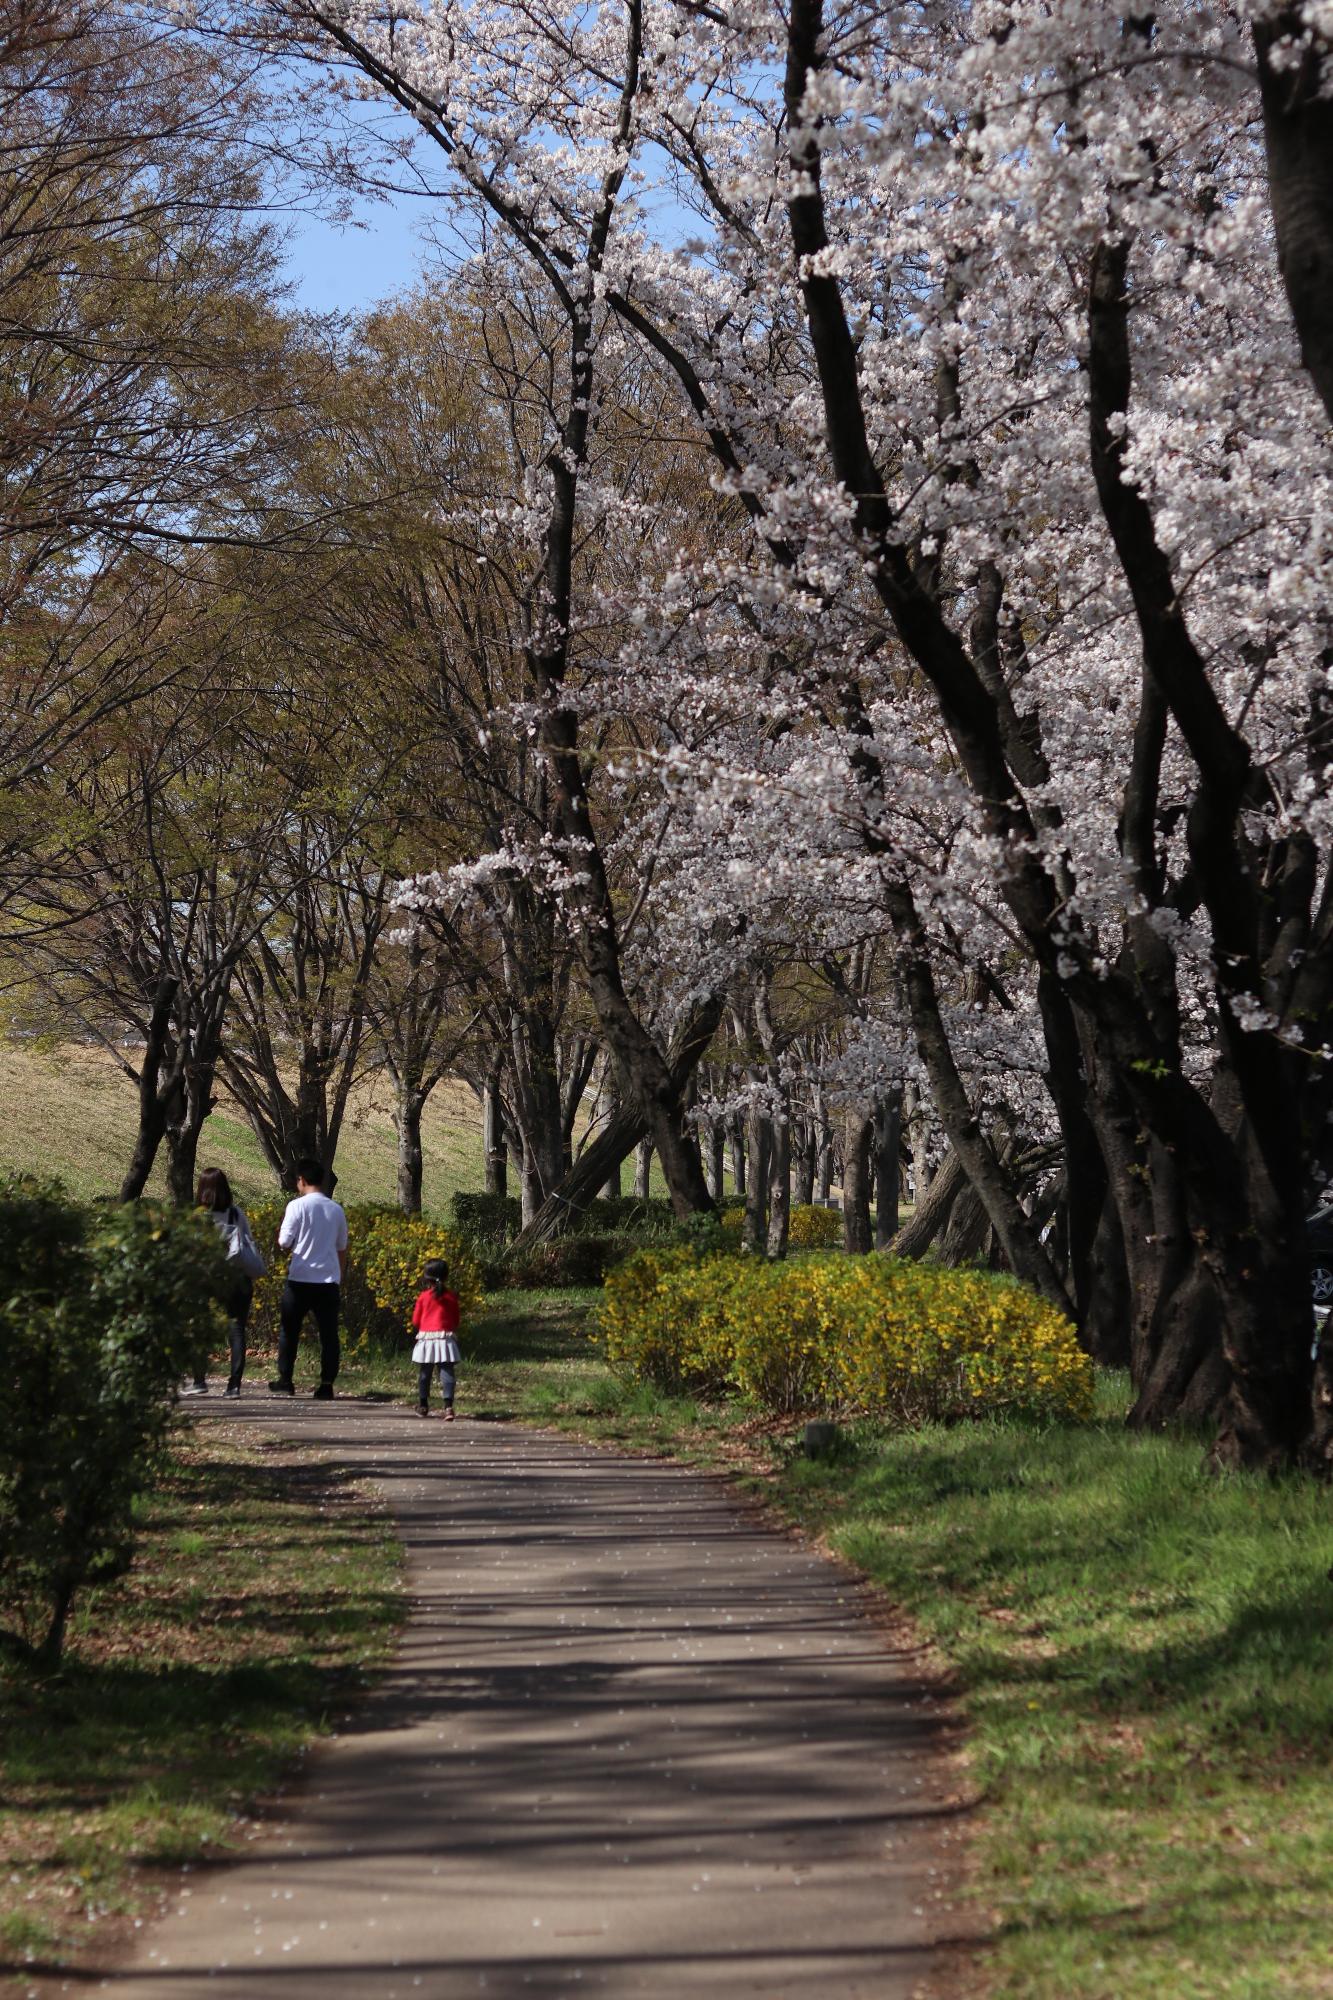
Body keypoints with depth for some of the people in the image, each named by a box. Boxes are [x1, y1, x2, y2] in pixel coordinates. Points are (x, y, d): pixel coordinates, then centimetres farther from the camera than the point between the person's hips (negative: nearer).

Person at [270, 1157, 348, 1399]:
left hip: (300, 1279, -3)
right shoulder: (336, 1210, 9)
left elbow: (284, 1243, -8)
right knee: (328, 1334, 4)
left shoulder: (297, 1206, -7)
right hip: (329, 1280, 3)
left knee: (289, 1331, 11)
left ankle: (285, 1381, 14)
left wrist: (282, 1242, 15)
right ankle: (326, 1385, 0)